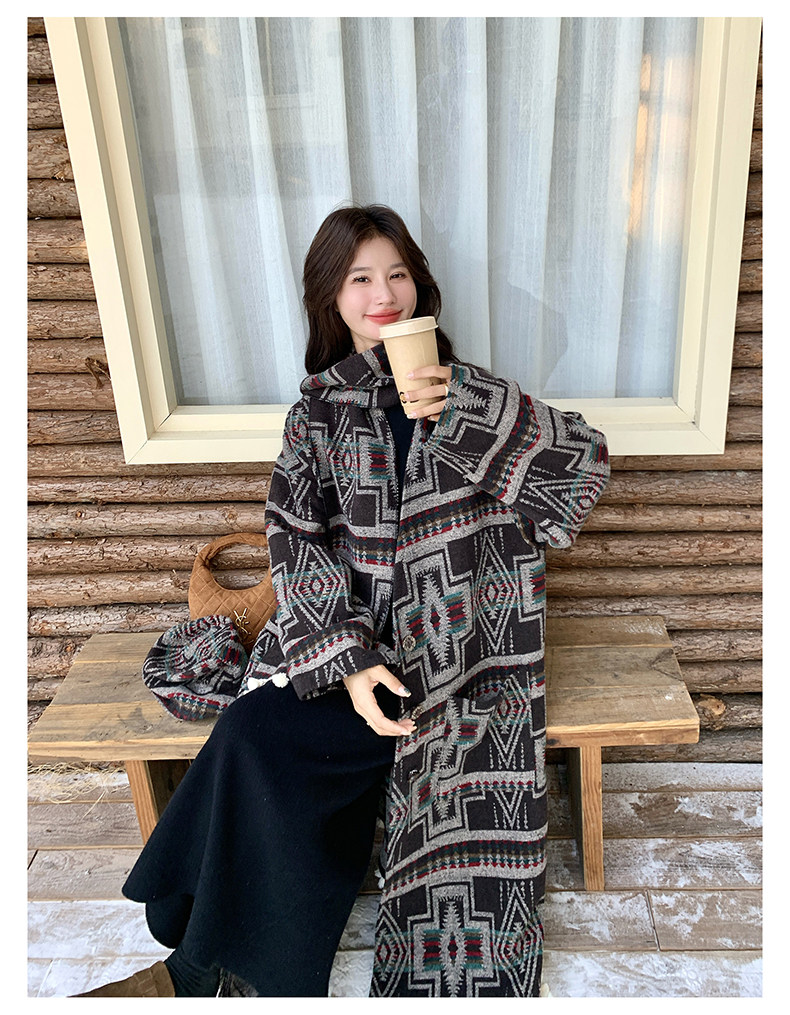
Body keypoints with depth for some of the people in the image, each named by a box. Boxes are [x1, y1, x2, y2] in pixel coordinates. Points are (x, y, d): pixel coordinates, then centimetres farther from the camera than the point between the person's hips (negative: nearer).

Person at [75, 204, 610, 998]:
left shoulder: (464, 391, 4)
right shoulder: (320, 406, 7)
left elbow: (584, 462, -6)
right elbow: (296, 539, -2)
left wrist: (466, 410, -19)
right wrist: (348, 657, -16)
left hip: (454, 641, -2)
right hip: (357, 634, 3)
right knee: (255, 734, -24)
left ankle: (208, 972, 0)